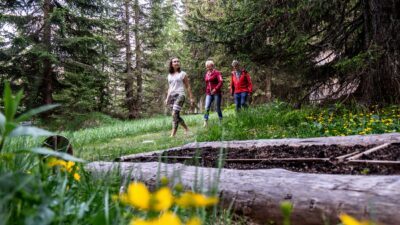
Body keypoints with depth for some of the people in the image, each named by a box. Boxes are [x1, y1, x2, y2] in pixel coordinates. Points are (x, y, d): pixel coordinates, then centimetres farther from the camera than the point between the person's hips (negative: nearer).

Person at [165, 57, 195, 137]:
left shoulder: (182, 74, 4)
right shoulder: (169, 75, 16)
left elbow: (188, 87, 4)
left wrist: (191, 98, 0)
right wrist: (167, 98, 15)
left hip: (180, 95, -5)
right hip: (171, 96, 5)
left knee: (175, 114, -19)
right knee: (176, 116, 7)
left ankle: (173, 134, -20)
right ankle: (186, 129, 27)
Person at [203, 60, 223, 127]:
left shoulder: (217, 73, -3)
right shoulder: (206, 74, 14)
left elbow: (220, 82, -13)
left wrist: (215, 89, -22)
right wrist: (206, 92, 15)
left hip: (216, 93, -4)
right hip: (209, 94, 5)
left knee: (217, 108, 2)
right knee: (207, 108, -9)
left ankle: (221, 121, 16)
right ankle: (205, 122, -10)